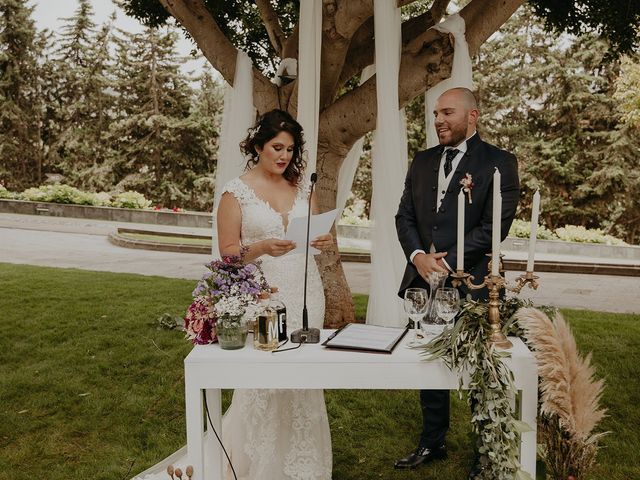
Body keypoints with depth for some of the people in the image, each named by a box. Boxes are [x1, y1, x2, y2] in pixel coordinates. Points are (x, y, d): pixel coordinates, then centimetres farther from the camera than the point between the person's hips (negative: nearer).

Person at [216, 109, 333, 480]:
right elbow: (227, 252, -4)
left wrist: (325, 241, -7)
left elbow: (318, 233, 16)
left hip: (305, 294, 4)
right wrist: (261, 248, -22)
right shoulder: (237, 191, -2)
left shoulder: (302, 187, 10)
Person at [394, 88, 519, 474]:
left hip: (470, 284, -5)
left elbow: (495, 225, -12)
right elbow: (405, 215, 10)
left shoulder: (499, 163, -4)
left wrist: (447, 262, -15)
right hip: (424, 281, 5)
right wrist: (418, 255, -8)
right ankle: (433, 442, 31)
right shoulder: (423, 161, 13)